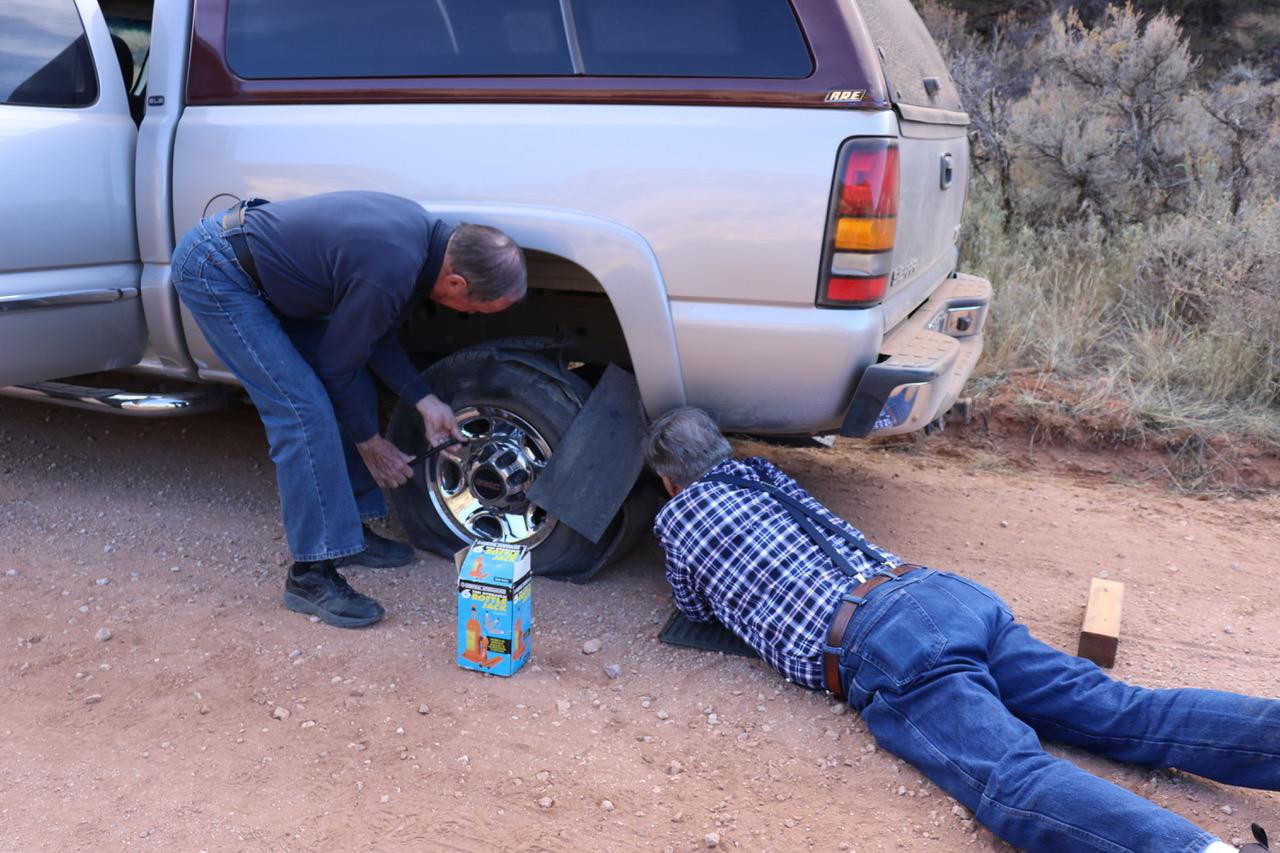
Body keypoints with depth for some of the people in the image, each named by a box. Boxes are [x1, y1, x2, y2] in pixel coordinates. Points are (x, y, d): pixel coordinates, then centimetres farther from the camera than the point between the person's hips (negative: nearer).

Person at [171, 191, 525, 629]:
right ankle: (312, 574, -11)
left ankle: (348, 530, 18)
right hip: (213, 271, -10)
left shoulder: (426, 234, -5)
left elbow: (376, 338, 6)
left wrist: (425, 402, -2)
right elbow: (335, 365, -17)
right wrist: (370, 443, -3)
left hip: (262, 274, 10)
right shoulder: (390, 272, -32)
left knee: (353, 391, 7)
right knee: (303, 409, -17)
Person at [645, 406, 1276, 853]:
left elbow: (696, 608, 29)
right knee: (1119, 712, -2)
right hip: (949, 591, 7)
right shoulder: (766, 475, 31)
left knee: (1016, 779, -26)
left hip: (880, 646, -7)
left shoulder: (679, 515, 13)